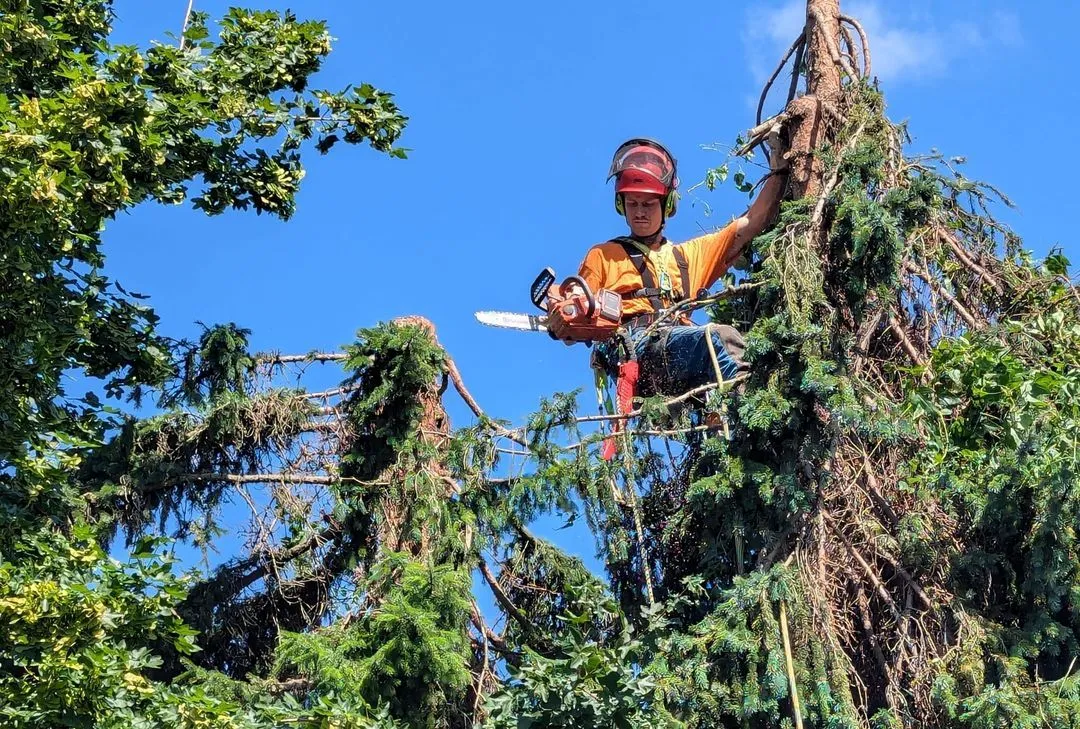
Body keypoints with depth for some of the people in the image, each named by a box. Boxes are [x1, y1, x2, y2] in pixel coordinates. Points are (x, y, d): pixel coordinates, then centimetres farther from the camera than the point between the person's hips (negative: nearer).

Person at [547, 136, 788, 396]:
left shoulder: (691, 254, 36)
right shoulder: (602, 256, 26)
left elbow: (751, 224, 31)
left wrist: (779, 168, 25)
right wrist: (560, 324, -6)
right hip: (630, 347, -4)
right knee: (719, 336, -34)